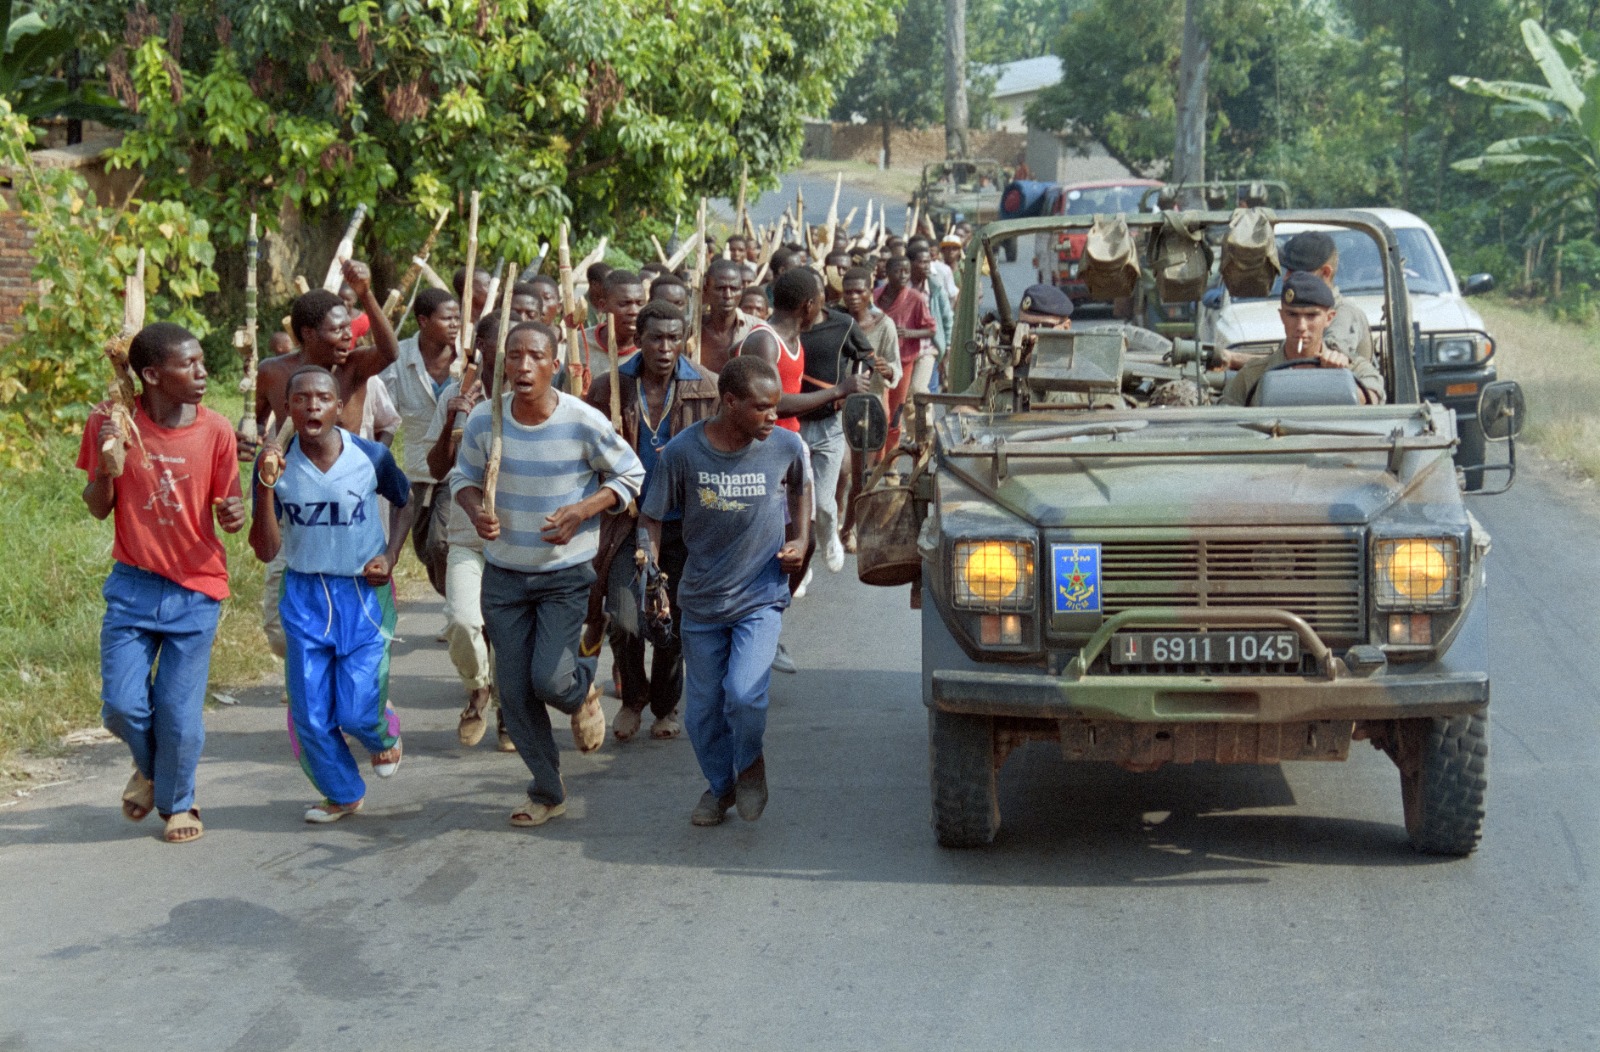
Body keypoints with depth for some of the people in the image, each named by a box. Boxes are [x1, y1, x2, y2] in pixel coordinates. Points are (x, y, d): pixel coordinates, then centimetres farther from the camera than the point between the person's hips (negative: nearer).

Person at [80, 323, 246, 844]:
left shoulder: (215, 430, -8)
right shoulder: (111, 423, -8)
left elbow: (228, 507, 1)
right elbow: (98, 509, 0)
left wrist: (234, 515, -23)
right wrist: (108, 466, -21)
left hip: (195, 591, 0)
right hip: (132, 586, 1)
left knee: (180, 713, -1)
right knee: (122, 707, -3)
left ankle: (177, 802, 25)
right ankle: (149, 766, 31)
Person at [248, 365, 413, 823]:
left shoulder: (371, 458, -10)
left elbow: (404, 503, 12)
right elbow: (266, 551, -11)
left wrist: (389, 557, -2)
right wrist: (265, 484, -22)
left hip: (364, 594, -1)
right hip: (304, 597, 1)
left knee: (357, 712, -6)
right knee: (310, 714, 1)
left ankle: (385, 734, 32)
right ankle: (343, 793, 27)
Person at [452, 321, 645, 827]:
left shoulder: (584, 423, -16)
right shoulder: (484, 420, -8)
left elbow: (630, 475, -3)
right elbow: (464, 475, 8)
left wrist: (582, 511, -18)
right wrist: (475, 510, -15)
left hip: (567, 573, -3)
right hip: (504, 573, 3)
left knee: (551, 680, -14)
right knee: (514, 691, 4)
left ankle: (583, 688, 26)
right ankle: (546, 790, 24)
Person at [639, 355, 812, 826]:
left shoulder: (786, 447, -10)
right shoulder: (683, 451, -14)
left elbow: (801, 488, 13)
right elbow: (652, 518, -3)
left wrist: (800, 540, 0)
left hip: (761, 598, -1)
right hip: (700, 600, 1)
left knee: (744, 694, -19)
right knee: (703, 709, 10)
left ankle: (751, 764, 12)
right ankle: (720, 785, 37)